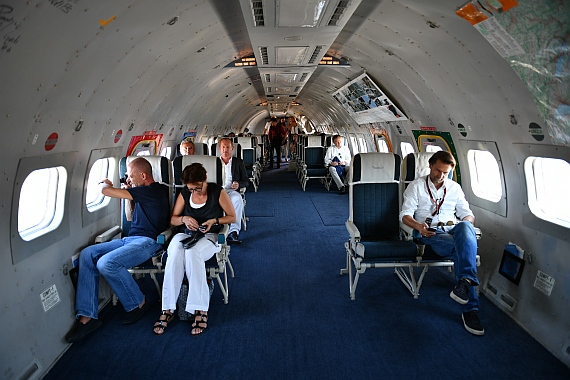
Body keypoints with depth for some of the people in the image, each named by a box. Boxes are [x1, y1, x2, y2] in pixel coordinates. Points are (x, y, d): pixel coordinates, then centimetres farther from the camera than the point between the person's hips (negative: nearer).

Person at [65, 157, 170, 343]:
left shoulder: (153, 191, -15)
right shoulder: (143, 192, 18)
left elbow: (105, 191, -16)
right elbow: (131, 216, 29)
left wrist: (105, 183, 10)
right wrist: (128, 190, 18)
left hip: (148, 241, -10)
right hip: (131, 239, 10)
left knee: (106, 263, -30)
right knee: (87, 255, -7)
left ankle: (138, 304, -5)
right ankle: (87, 317, -11)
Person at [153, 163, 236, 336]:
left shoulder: (218, 192, -6)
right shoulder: (184, 194, 4)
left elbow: (232, 217, 2)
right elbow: (172, 219, 12)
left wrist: (215, 220, -15)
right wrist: (184, 219, -11)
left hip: (209, 236, -3)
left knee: (192, 252, -39)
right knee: (175, 252, -35)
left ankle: (200, 309, -34)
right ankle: (168, 309, -30)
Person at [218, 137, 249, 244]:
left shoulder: (239, 162, 20)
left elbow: (246, 181, 16)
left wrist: (238, 184, -8)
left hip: (231, 191, 0)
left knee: (237, 199, -37)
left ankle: (234, 231, -40)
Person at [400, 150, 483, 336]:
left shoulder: (455, 188, 22)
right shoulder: (416, 186, 12)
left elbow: (468, 215, 18)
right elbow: (405, 215, 3)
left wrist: (465, 225, -9)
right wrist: (419, 226, -20)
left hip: (452, 232, 3)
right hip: (428, 234, -3)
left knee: (465, 227, -37)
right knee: (463, 250, -34)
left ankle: (465, 282, -49)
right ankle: (470, 308, -36)